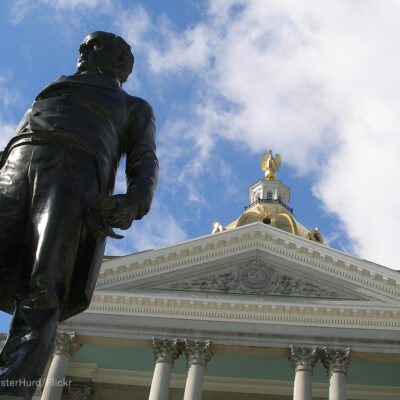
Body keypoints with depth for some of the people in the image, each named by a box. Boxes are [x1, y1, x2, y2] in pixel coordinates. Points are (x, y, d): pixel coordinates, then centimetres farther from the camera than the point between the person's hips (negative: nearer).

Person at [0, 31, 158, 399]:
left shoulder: (135, 109, 29)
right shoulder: (58, 89, 42)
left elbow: (144, 165, 12)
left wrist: (134, 203, -12)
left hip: (76, 175, -3)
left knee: (39, 298, -23)